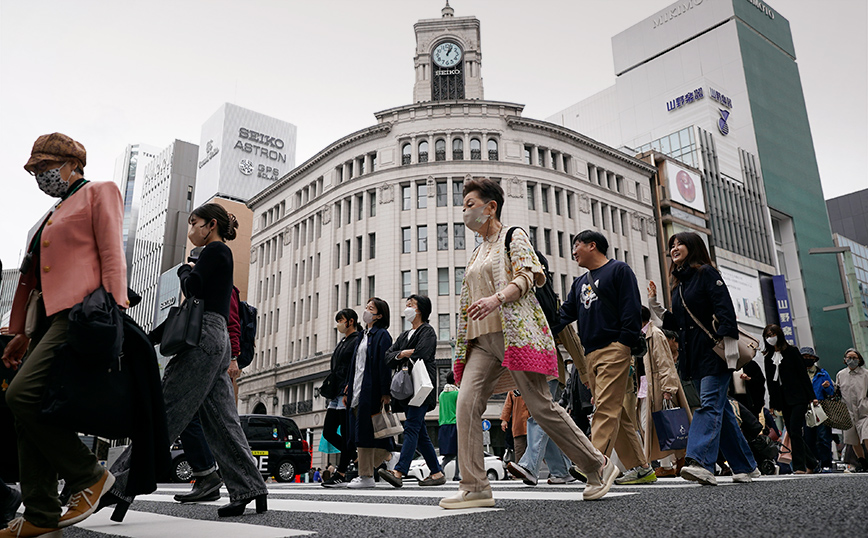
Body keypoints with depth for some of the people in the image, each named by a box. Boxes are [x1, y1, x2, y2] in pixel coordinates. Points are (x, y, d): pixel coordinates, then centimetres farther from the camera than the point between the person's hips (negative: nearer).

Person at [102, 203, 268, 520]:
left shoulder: (216, 250, -1)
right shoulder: (222, 257, 27)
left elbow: (193, 287, -13)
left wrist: (184, 270, 6)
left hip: (205, 336, -10)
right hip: (219, 341, 10)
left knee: (164, 411, -12)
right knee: (221, 421, 5)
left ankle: (121, 486, -11)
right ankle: (251, 491, 4)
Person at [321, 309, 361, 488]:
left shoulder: (358, 341, -6)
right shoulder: (341, 344, 23)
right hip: (336, 396, 10)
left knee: (346, 434, -5)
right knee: (328, 433, 8)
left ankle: (341, 474, 0)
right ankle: (354, 456, 22)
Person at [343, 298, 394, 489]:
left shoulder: (382, 335, -6)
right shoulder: (362, 337, 20)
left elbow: (384, 365, -13)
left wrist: (385, 393, -18)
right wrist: (348, 388, 18)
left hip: (371, 391, -8)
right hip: (358, 390, 8)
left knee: (365, 433, -6)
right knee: (360, 433, 7)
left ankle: (366, 476, 1)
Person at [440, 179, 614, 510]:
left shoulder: (513, 237, 5)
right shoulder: (477, 253, 25)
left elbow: (526, 276, -11)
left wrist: (496, 299, -28)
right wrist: (464, 345, 21)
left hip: (514, 333, -7)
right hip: (481, 340, 7)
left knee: (540, 406, -5)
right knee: (466, 403, -11)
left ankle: (598, 466, 12)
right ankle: (475, 487, -8)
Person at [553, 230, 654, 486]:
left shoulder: (619, 270, 3)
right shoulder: (580, 283, 25)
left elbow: (631, 308, -6)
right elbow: (564, 315, 19)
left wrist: (625, 343, -16)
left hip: (614, 349, -8)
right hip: (591, 354, 8)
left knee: (606, 409, -14)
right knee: (619, 414, 7)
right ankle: (641, 468, 13)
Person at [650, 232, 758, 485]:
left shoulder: (706, 272, -1)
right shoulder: (678, 284, 20)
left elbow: (725, 308, -13)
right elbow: (675, 324, 19)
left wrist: (726, 340, -24)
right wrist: (657, 305, 7)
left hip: (713, 351, -8)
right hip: (692, 354, 8)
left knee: (709, 404, -16)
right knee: (721, 410, 10)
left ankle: (700, 462, -27)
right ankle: (745, 466, 17)